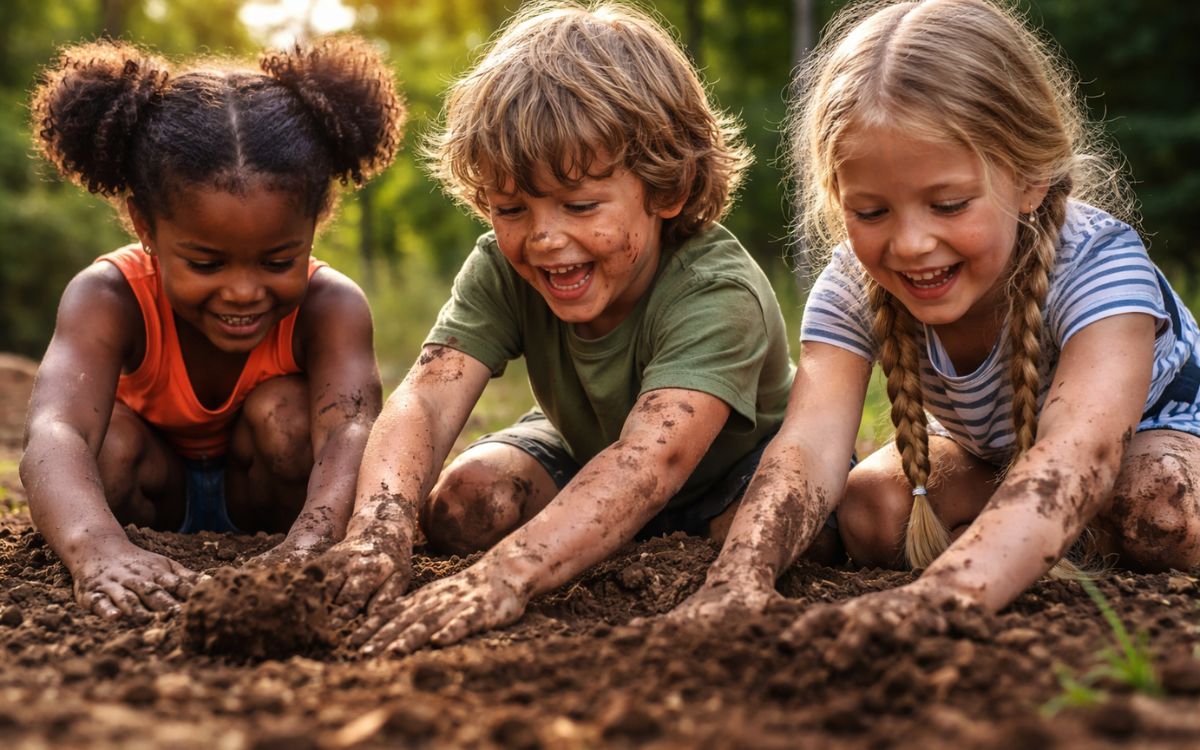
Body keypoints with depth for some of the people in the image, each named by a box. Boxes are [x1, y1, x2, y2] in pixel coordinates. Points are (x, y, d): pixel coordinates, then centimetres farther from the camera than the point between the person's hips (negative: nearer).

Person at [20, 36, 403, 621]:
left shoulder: (330, 306, -29)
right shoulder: (110, 301, -32)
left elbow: (351, 432, -49)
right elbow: (54, 434, -51)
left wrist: (309, 545, -73)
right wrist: (100, 551, -74)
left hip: (259, 493, 0)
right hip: (153, 491, 0)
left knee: (284, 408, -30)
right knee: (111, 436, -31)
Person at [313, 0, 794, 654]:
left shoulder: (720, 294, -40)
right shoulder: (502, 270, -24)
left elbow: (652, 458, -55)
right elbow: (428, 396, -38)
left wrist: (508, 574, -71)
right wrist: (380, 526, -61)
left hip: (737, 464, -3)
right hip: (581, 452, 4)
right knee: (458, 503, -23)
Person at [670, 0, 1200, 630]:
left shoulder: (1099, 263, -41)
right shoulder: (851, 292, -28)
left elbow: (1078, 452, -59)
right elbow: (811, 442, -45)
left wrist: (946, 595, -79)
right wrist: (741, 573, -69)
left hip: (1149, 421, -3)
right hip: (981, 448, 3)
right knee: (868, 514, -24)